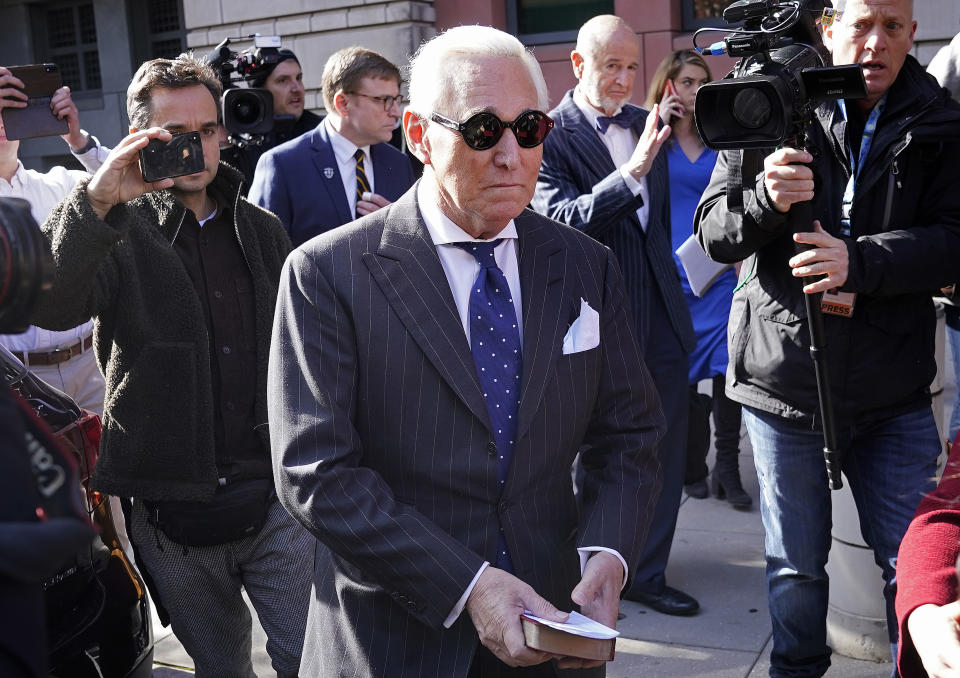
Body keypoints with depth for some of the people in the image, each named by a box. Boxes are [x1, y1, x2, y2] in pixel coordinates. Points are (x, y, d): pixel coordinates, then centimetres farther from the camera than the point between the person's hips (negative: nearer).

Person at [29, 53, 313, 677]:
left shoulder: (261, 230, 9)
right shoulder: (118, 231, -3)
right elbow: (48, 308, -22)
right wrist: (97, 201, -32)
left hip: (274, 500, 2)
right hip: (172, 514, -1)